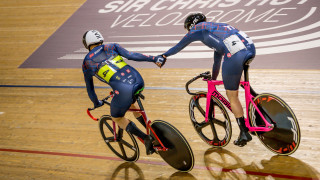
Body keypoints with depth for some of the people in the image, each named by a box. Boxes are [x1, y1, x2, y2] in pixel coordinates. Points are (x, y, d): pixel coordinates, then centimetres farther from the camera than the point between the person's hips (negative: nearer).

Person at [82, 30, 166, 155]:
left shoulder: (87, 63, 14)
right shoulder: (111, 47, 18)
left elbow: (89, 87, 23)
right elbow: (131, 55, 6)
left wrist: (96, 103, 40)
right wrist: (154, 59, 8)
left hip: (124, 90, -5)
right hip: (138, 81, 5)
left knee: (117, 118, 23)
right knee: (130, 103, 37)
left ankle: (146, 138, 5)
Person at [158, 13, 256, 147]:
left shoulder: (199, 28, 18)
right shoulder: (216, 27, 37)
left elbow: (180, 45, 29)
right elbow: (218, 56, 47)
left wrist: (163, 56, 43)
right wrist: (214, 78, 57)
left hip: (235, 55, -7)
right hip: (250, 47, 7)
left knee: (232, 96, 7)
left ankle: (244, 133, 9)